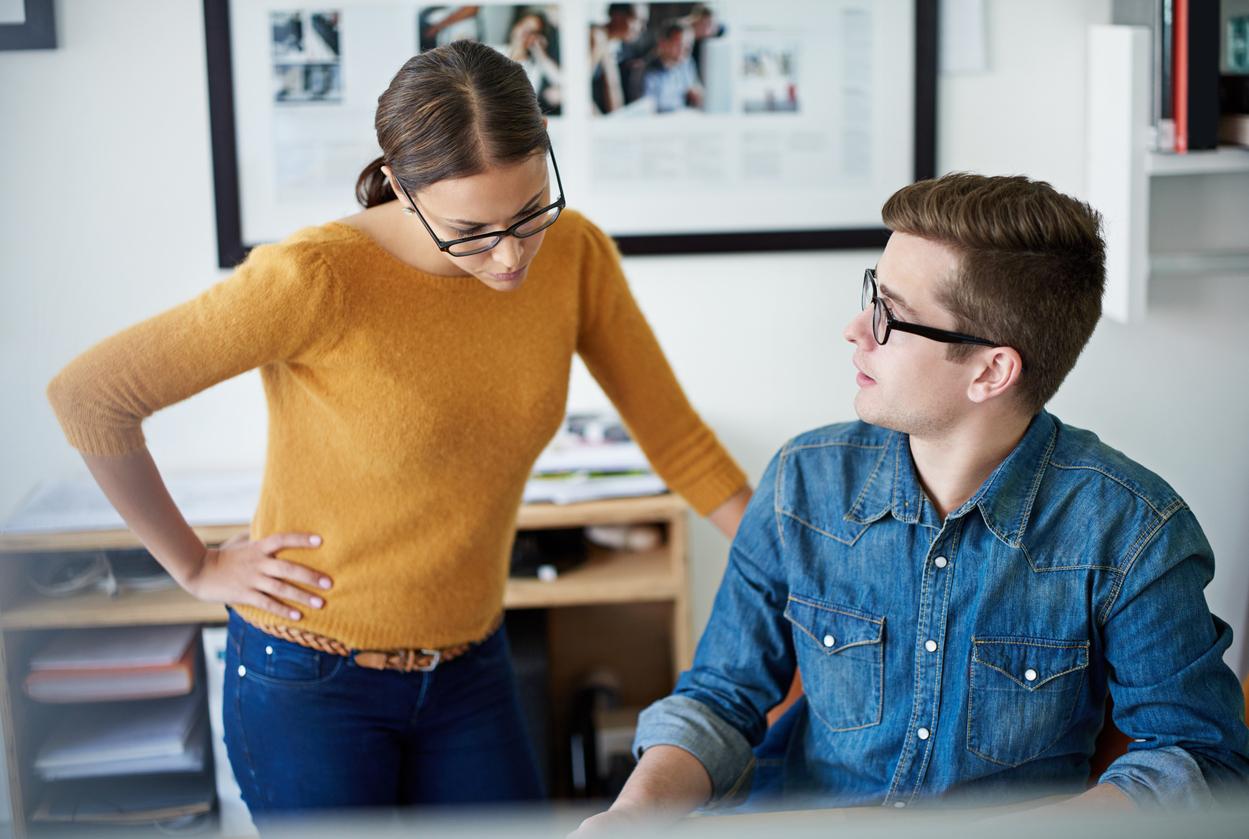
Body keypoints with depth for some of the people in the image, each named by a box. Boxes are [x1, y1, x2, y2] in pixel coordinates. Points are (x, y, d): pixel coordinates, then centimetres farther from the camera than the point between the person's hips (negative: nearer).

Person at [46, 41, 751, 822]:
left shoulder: (575, 254, -9)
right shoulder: (319, 279, -25)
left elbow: (676, 437, -1)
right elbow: (87, 394, -19)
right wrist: (195, 564, -11)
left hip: (470, 671, 5)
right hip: (312, 687, -4)